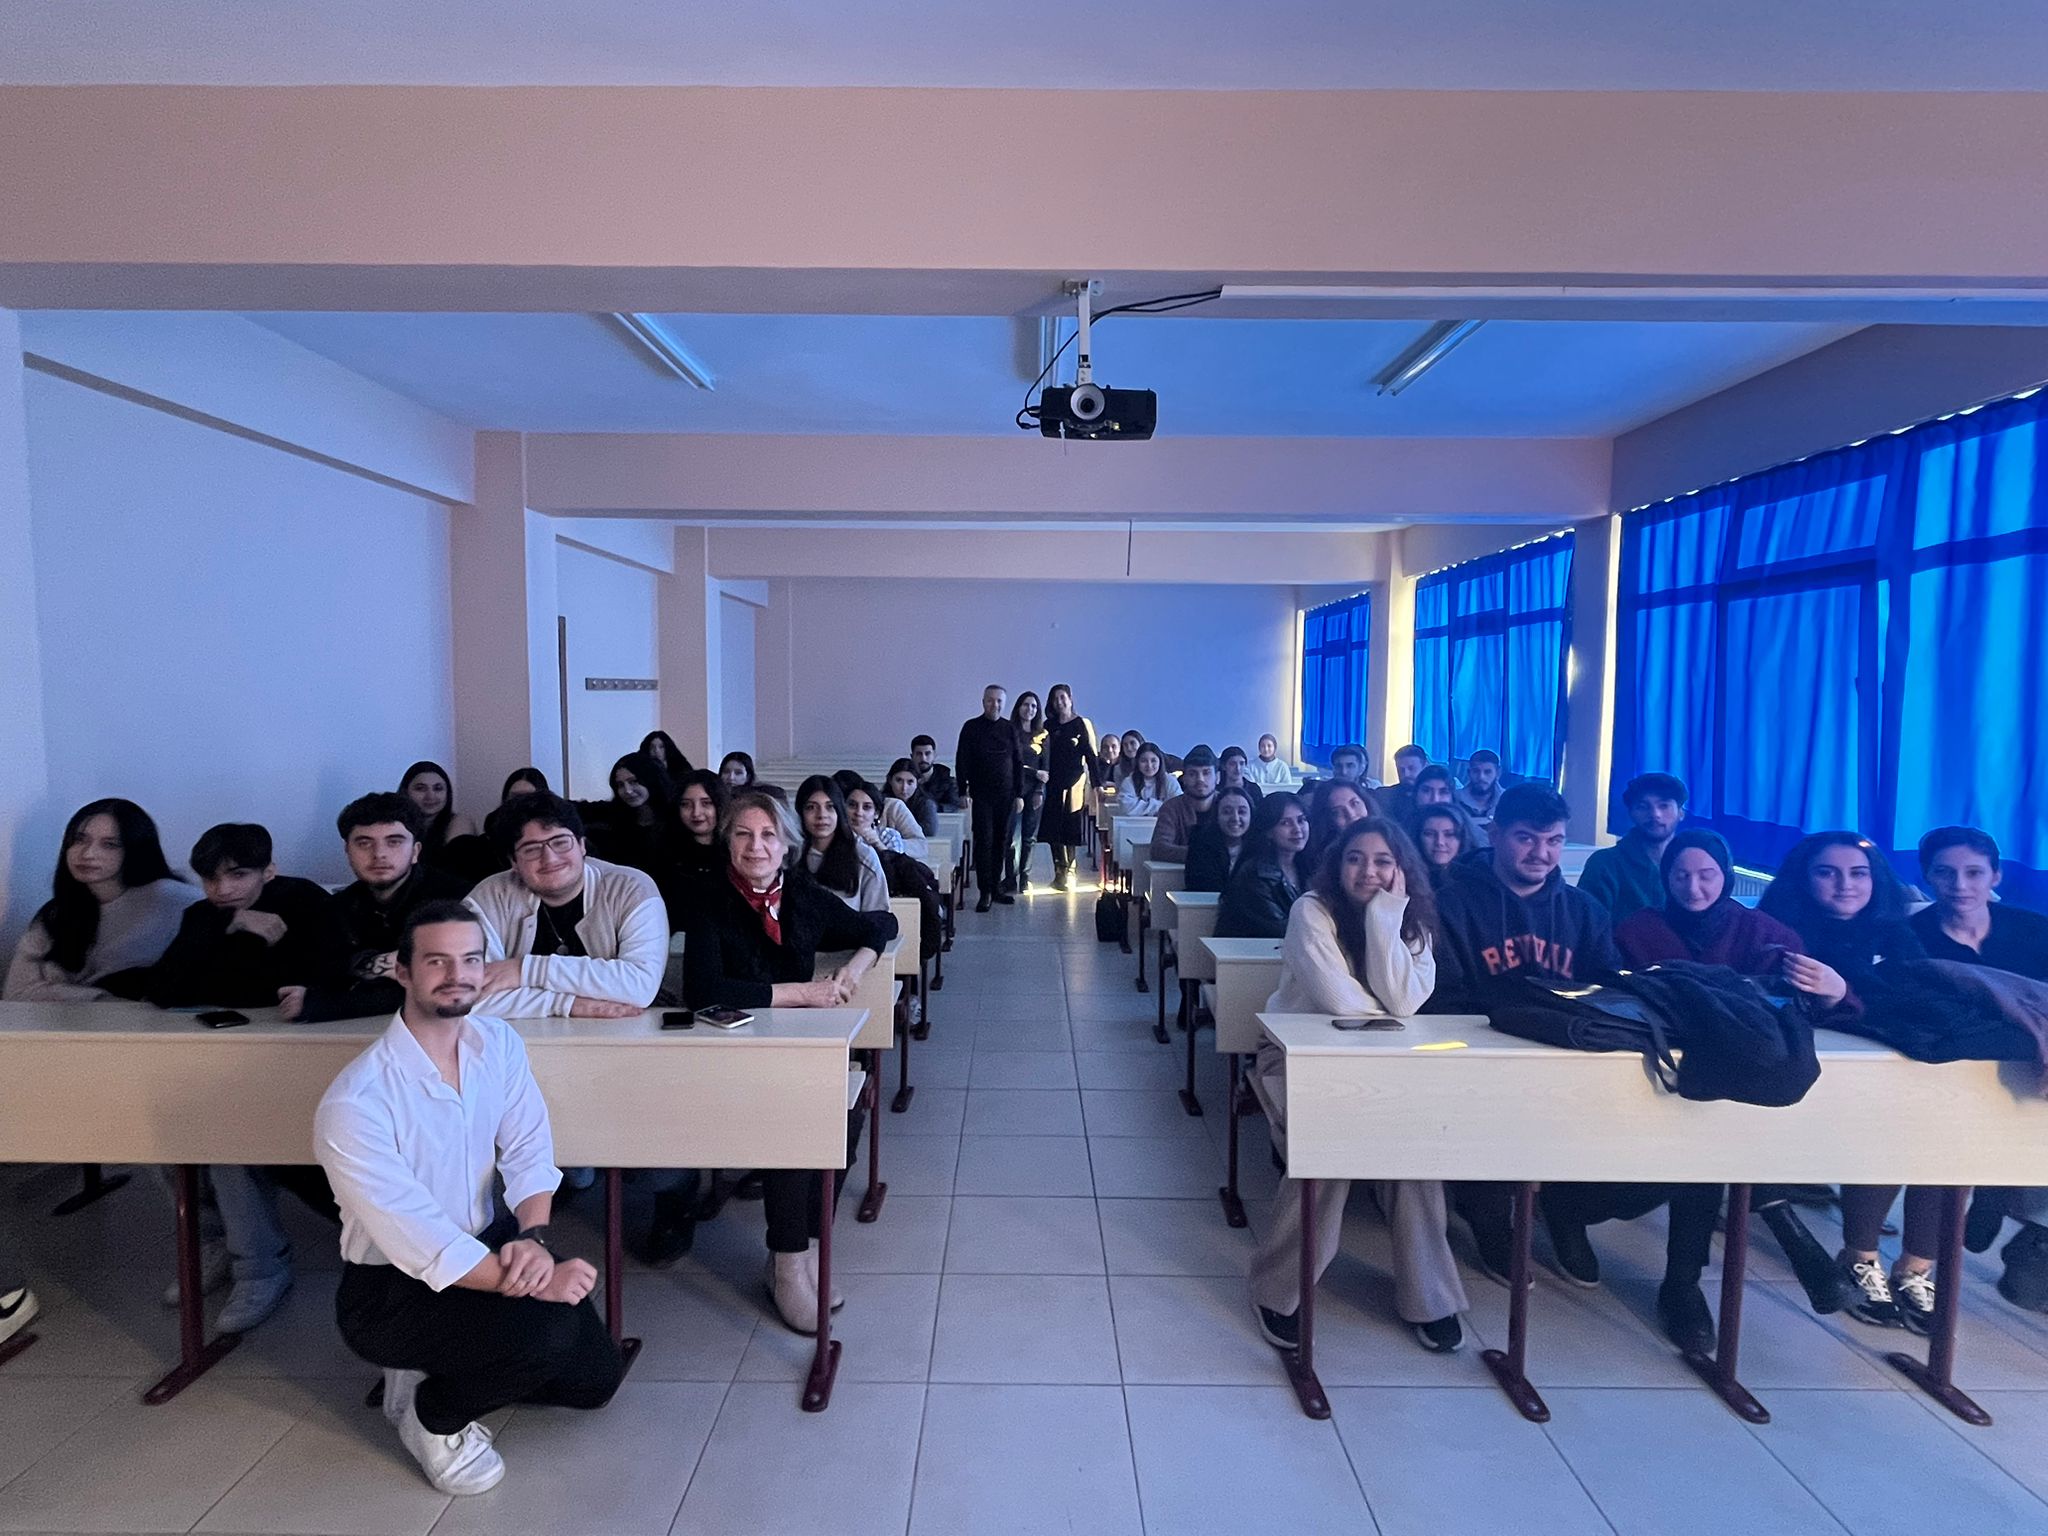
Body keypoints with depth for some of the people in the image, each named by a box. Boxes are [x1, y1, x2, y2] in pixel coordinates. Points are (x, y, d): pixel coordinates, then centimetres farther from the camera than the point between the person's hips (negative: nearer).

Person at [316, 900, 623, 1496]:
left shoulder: (498, 1042, -7)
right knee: (546, 1332, -29)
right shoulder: (354, 1104, -27)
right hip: (391, 1290, -6)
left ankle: (449, 1370, 24)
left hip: (485, 1245, 6)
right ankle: (431, 1412, 2)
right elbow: (419, 1244, -28)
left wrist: (533, 1237, -24)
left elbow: (529, 1150, -6)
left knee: (596, 1377, 4)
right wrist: (534, 1282, -30)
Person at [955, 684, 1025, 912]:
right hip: (981, 794, -2)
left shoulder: (1010, 729, 7)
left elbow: (1018, 763, 9)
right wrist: (963, 792, -7)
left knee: (1000, 841, 5)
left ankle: (996, 887, 15)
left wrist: (1019, 794, 5)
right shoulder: (971, 728, 2)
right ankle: (985, 892, -3)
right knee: (984, 841, -6)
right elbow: (961, 762, 1)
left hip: (1006, 795, 2)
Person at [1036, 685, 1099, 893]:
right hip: (1053, 783, 4)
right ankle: (1062, 873, 11)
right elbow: (1044, 756, 14)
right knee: (1053, 831, 2)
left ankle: (1066, 872, 7)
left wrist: (1096, 785, -10)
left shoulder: (1082, 724, -1)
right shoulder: (1049, 725, 10)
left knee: (1070, 831, -3)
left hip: (1074, 783, -4)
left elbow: (1091, 756, -4)